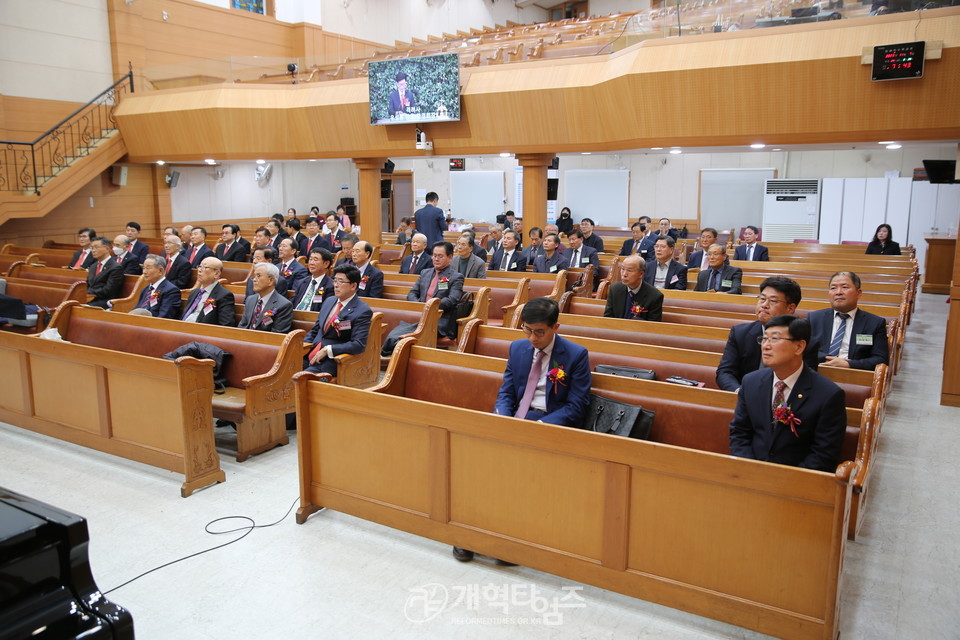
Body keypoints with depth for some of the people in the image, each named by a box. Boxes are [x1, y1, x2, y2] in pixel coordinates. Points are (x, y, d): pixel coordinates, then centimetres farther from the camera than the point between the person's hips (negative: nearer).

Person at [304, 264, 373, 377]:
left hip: (331, 360, -7)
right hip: (311, 354, 7)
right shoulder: (329, 301, 15)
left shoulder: (362, 311, -9)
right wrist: (303, 346, 4)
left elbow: (359, 345, -17)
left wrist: (327, 350, -19)